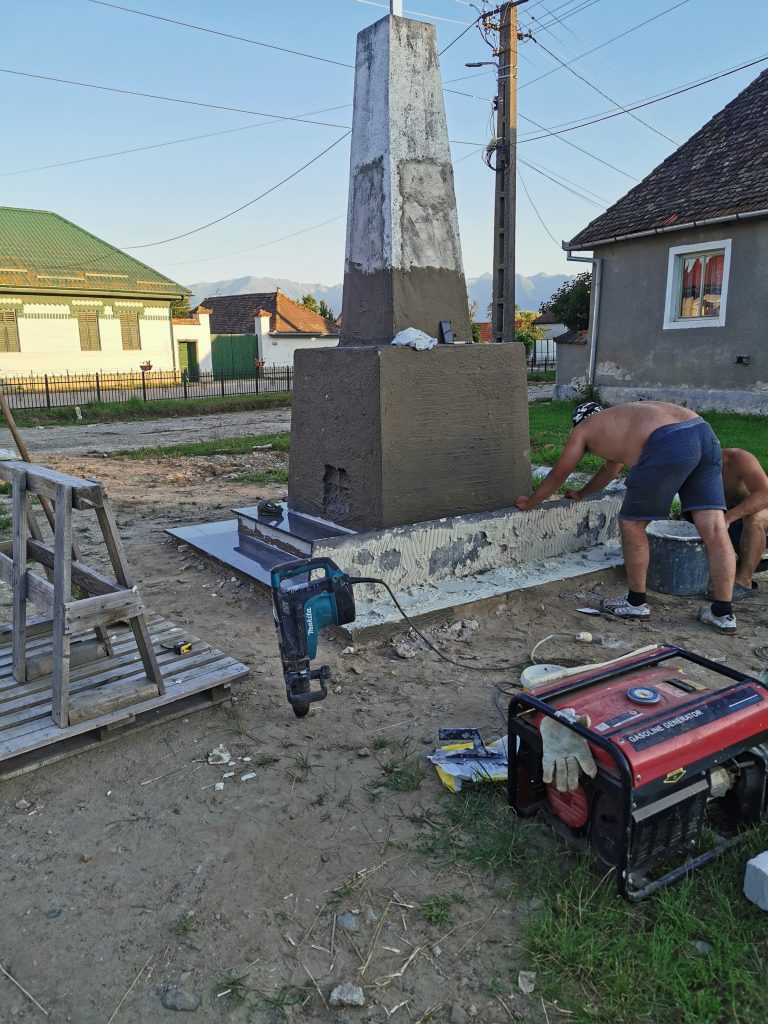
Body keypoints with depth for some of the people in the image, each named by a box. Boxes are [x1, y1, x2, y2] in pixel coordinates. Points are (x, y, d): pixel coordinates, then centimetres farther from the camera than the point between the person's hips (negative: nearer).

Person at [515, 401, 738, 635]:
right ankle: (723, 614, 11)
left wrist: (529, 502, 47)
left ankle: (636, 603, 22)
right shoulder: (618, 422, 41)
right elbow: (610, 469, 57)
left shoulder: (582, 429, 23)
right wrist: (581, 493, 70)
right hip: (704, 432, 7)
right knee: (714, 527, 6)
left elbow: (557, 475, 33)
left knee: (632, 524, 11)